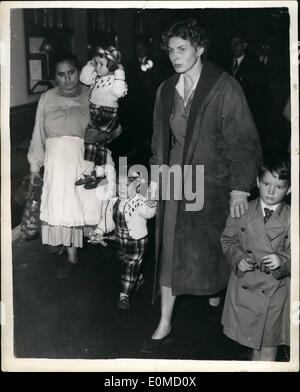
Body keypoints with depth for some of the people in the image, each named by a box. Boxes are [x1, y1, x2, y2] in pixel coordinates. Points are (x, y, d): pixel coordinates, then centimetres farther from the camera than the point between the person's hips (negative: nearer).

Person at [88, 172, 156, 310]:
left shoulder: (140, 202, -22)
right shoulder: (114, 202, -5)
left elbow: (148, 212, -44)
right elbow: (108, 221, 6)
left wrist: (152, 206, -65)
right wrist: (99, 232, -5)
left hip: (136, 242, -6)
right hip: (120, 241, 6)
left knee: (131, 268, 0)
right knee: (125, 265, 23)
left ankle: (124, 296, 13)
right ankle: (139, 279, 51)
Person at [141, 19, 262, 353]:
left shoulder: (225, 88, -13)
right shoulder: (166, 90, 4)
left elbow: (244, 141, -13)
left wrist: (239, 187, -17)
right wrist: (156, 177, 11)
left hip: (212, 183, -4)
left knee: (212, 248, 11)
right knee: (170, 252, 6)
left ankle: (215, 293, 44)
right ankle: (164, 325, 18)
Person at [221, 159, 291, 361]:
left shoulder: (291, 218, -7)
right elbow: (228, 240, 6)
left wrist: (282, 260, -24)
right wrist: (238, 258, -11)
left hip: (274, 291, -1)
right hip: (244, 286, 2)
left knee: (268, 345, 9)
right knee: (252, 340, 16)